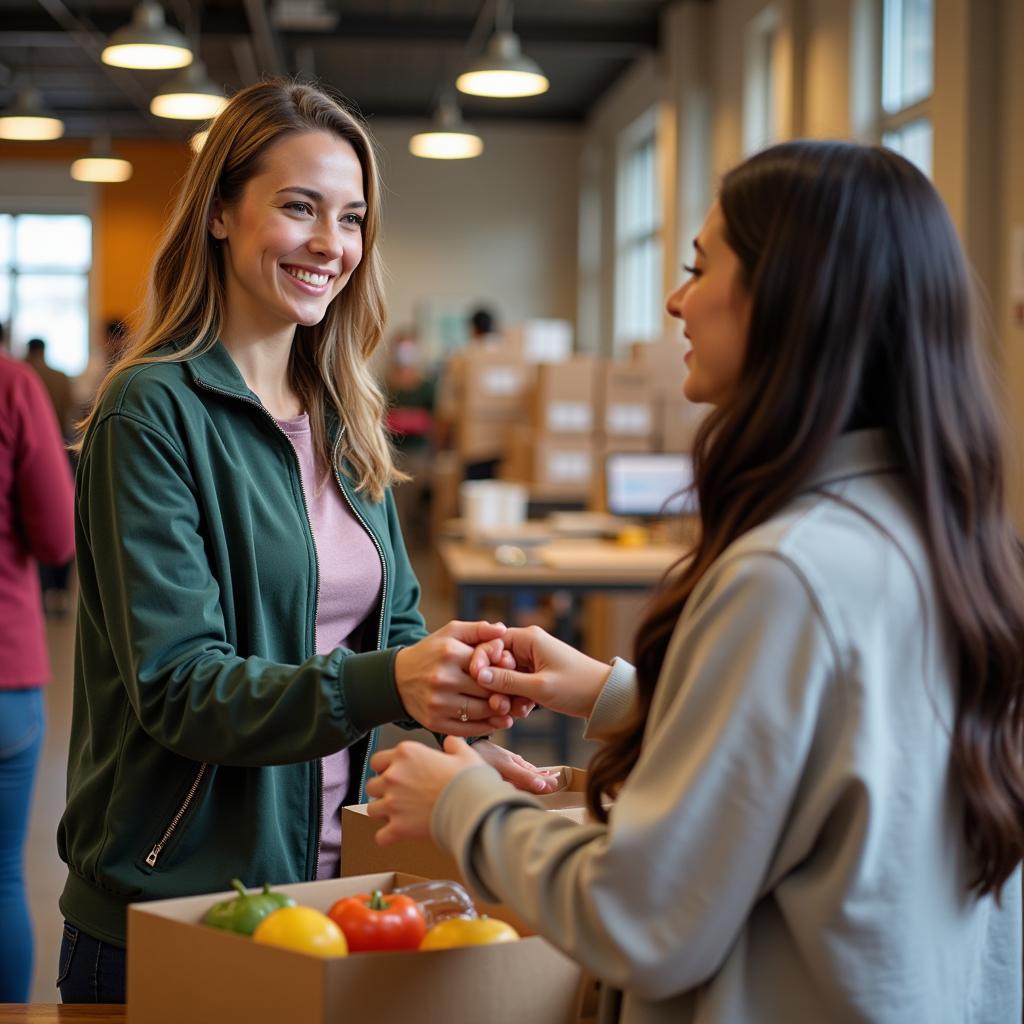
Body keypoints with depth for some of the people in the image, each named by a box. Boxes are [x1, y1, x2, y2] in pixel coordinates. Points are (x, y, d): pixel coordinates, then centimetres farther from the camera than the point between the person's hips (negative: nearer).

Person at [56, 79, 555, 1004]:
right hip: (169, 909, -6)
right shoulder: (154, 413, -13)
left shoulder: (343, 418, 9)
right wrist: (385, 683, -33)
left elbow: (396, 624, 13)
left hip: (329, 884, 7)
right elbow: (175, 684, -20)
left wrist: (462, 728, -8)